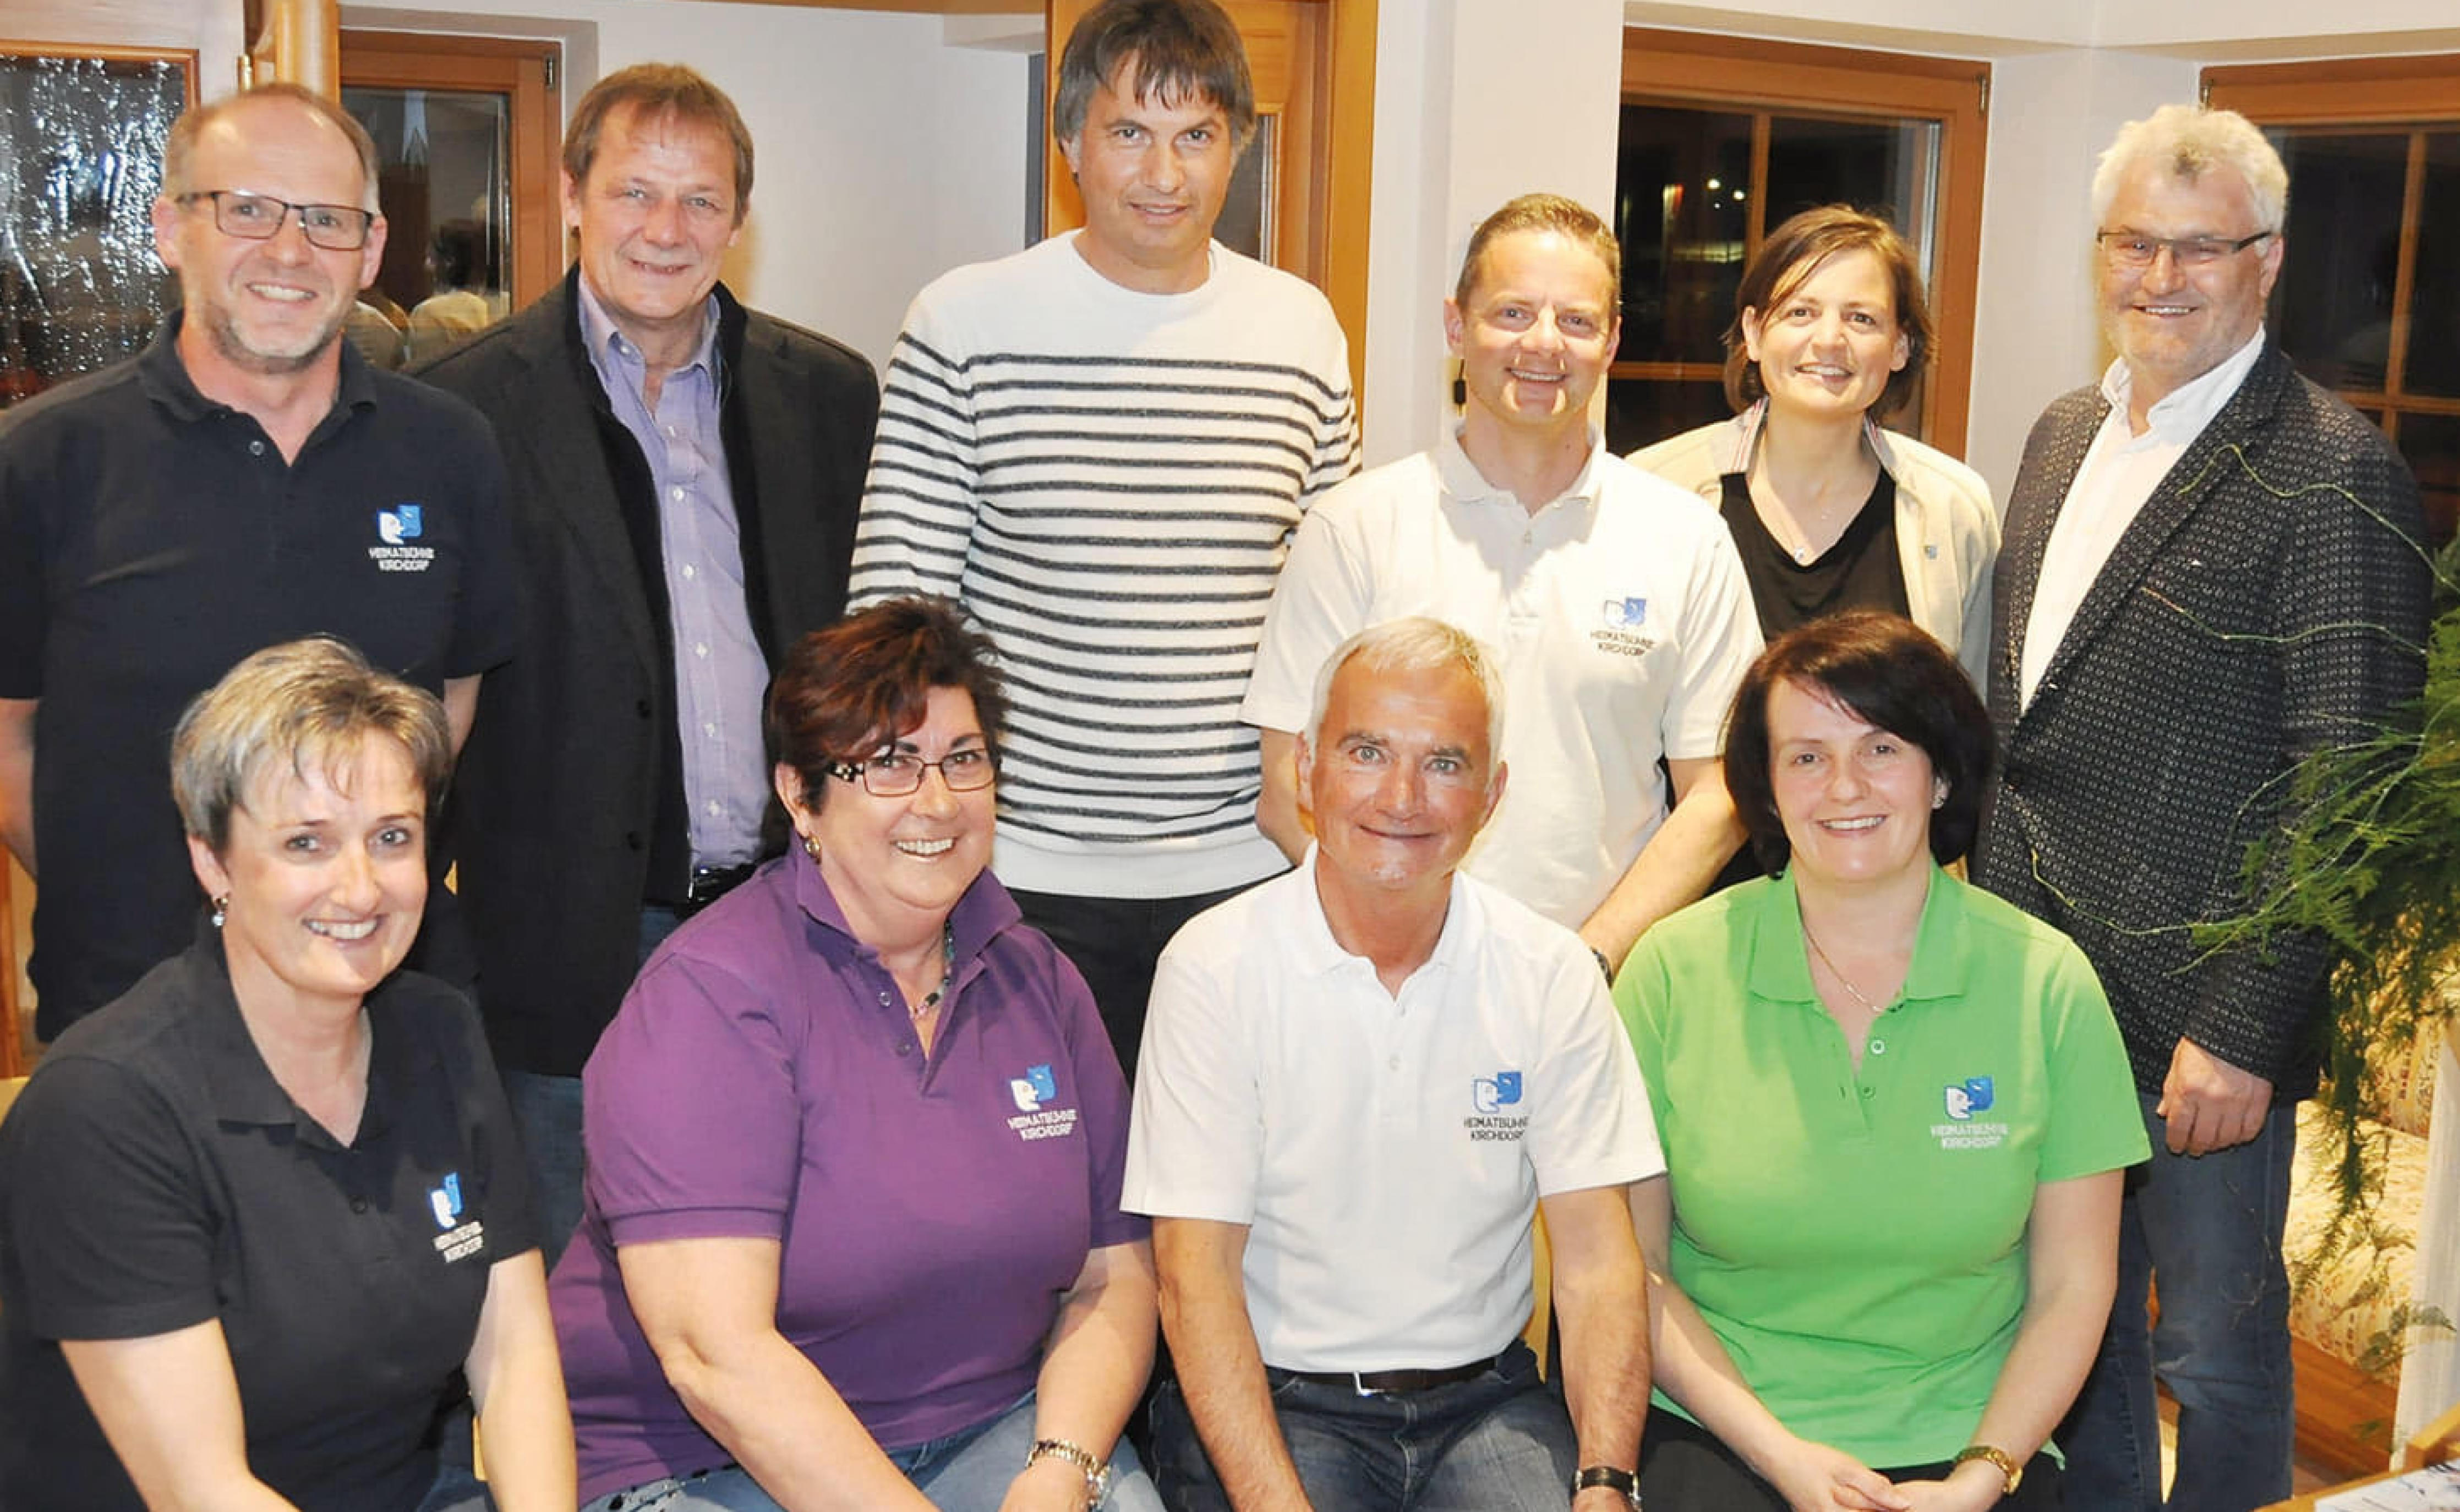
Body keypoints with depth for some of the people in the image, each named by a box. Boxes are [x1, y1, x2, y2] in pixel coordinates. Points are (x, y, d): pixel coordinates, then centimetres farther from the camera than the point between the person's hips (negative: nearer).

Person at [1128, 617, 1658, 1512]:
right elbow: (1195, 1272, -10)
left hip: (1486, 1400, 2)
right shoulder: (1214, 966, -7)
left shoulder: (1552, 974, 2)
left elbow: (1595, 1253, -2)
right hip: (1272, 1404, -2)